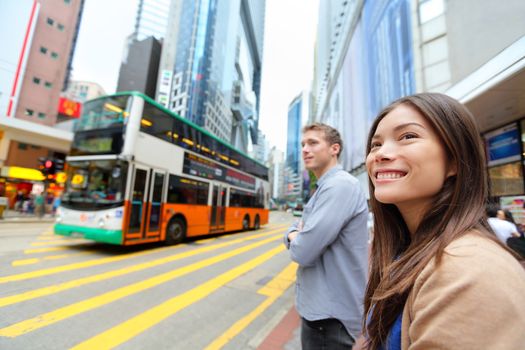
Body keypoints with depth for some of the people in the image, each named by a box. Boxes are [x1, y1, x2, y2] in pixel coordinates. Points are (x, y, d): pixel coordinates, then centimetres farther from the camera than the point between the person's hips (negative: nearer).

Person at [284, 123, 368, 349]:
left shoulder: (340, 185, -23)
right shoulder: (323, 188, 9)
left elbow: (303, 252, -28)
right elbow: (294, 230, 12)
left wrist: (295, 240, -7)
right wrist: (296, 235, -10)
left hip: (331, 316, -9)